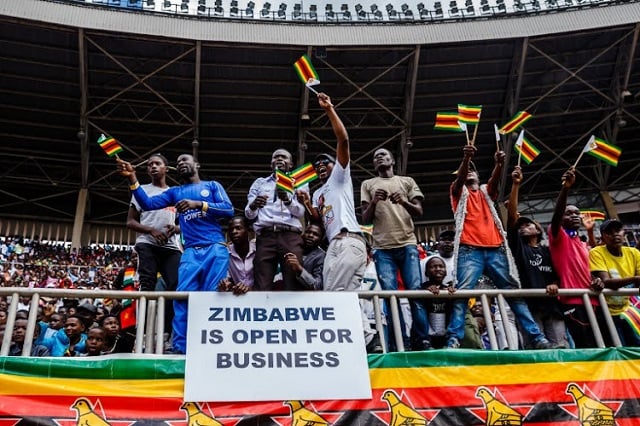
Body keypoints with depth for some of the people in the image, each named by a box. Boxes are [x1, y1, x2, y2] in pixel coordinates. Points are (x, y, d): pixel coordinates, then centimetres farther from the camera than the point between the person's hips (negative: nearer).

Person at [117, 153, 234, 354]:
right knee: (183, 297, -10)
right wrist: (132, 179, -4)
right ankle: (180, 348, -10)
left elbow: (229, 210, 0)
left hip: (216, 249, -2)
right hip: (191, 252, 3)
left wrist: (198, 204, -11)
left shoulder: (212, 185, 15)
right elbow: (147, 204, 8)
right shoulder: (175, 192, 22)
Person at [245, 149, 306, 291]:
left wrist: (288, 199, -17)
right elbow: (248, 214, 14)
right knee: (262, 287, -11)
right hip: (265, 236, 1)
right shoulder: (259, 183, 24)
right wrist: (253, 206, -11)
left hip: (290, 236, -1)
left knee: (293, 285, -13)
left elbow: (301, 212, 4)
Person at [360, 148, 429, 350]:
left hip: (407, 244, 0)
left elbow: (419, 212, 10)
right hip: (382, 247, 0)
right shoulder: (368, 184, 19)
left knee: (416, 291, -9)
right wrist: (374, 202, -8)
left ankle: (422, 340, -6)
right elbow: (365, 219, 12)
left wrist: (404, 202, -11)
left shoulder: (407, 181, 19)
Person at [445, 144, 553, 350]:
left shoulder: (486, 192, 26)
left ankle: (536, 337, 4)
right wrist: (466, 158, -24)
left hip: (495, 249, 4)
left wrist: (499, 163, -17)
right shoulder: (459, 192, 17)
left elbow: (495, 180, 4)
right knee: (462, 293, -16)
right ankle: (453, 340, -21)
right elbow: (459, 177, -5)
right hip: (470, 250, -4)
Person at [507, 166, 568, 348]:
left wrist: (555, 284, -6)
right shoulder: (517, 245, 12)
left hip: (552, 304, 3)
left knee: (562, 347, -5)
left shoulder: (548, 251, 21)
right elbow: (512, 215, 2)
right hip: (528, 305, -3)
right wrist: (516, 185, -5)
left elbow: (558, 274, 20)